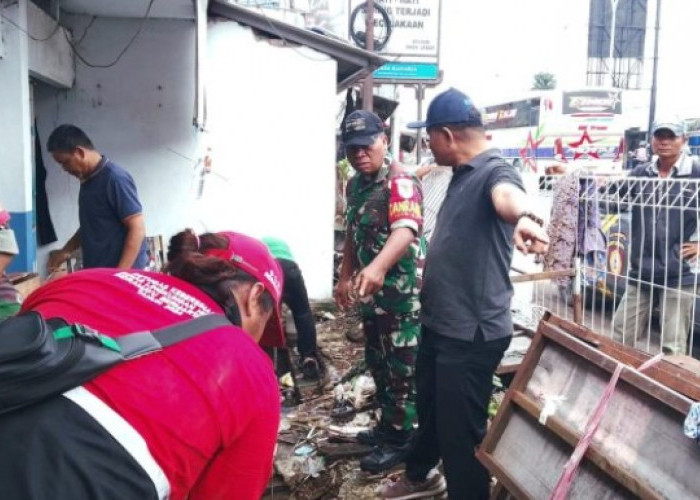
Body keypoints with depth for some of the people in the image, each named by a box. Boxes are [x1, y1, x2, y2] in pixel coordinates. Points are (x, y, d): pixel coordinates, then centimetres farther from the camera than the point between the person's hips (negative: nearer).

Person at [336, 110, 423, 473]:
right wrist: (346, 275, 18)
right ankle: (387, 426, 37)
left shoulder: (399, 182, -19)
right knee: (377, 363, 20)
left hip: (401, 291, -9)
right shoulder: (355, 185, 9)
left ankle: (401, 439, 18)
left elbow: (406, 229, -36)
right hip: (370, 291, 9)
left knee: (401, 368, 3)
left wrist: (378, 267, -52)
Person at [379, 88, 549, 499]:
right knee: (430, 407, 27)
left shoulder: (495, 170, -20)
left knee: (461, 429, 3)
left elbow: (507, 195, -46)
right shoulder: (464, 173, 11)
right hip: (439, 323, 10)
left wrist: (524, 218, -68)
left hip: (472, 333, -10)